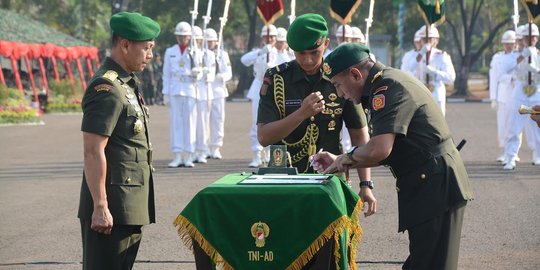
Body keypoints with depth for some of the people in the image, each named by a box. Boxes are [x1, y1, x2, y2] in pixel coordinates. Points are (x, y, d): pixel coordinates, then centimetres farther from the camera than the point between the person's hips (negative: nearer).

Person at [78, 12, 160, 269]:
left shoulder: (128, 84, 16)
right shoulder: (107, 89, -15)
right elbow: (93, 152, -20)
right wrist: (100, 207, -22)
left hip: (131, 205, 10)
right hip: (112, 208, -10)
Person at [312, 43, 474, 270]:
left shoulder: (388, 89, -16)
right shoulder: (388, 83, 17)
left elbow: (379, 150, -27)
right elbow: (387, 153, 22)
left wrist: (346, 159, -8)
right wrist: (339, 161, 15)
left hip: (435, 186, -11)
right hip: (430, 185, 11)